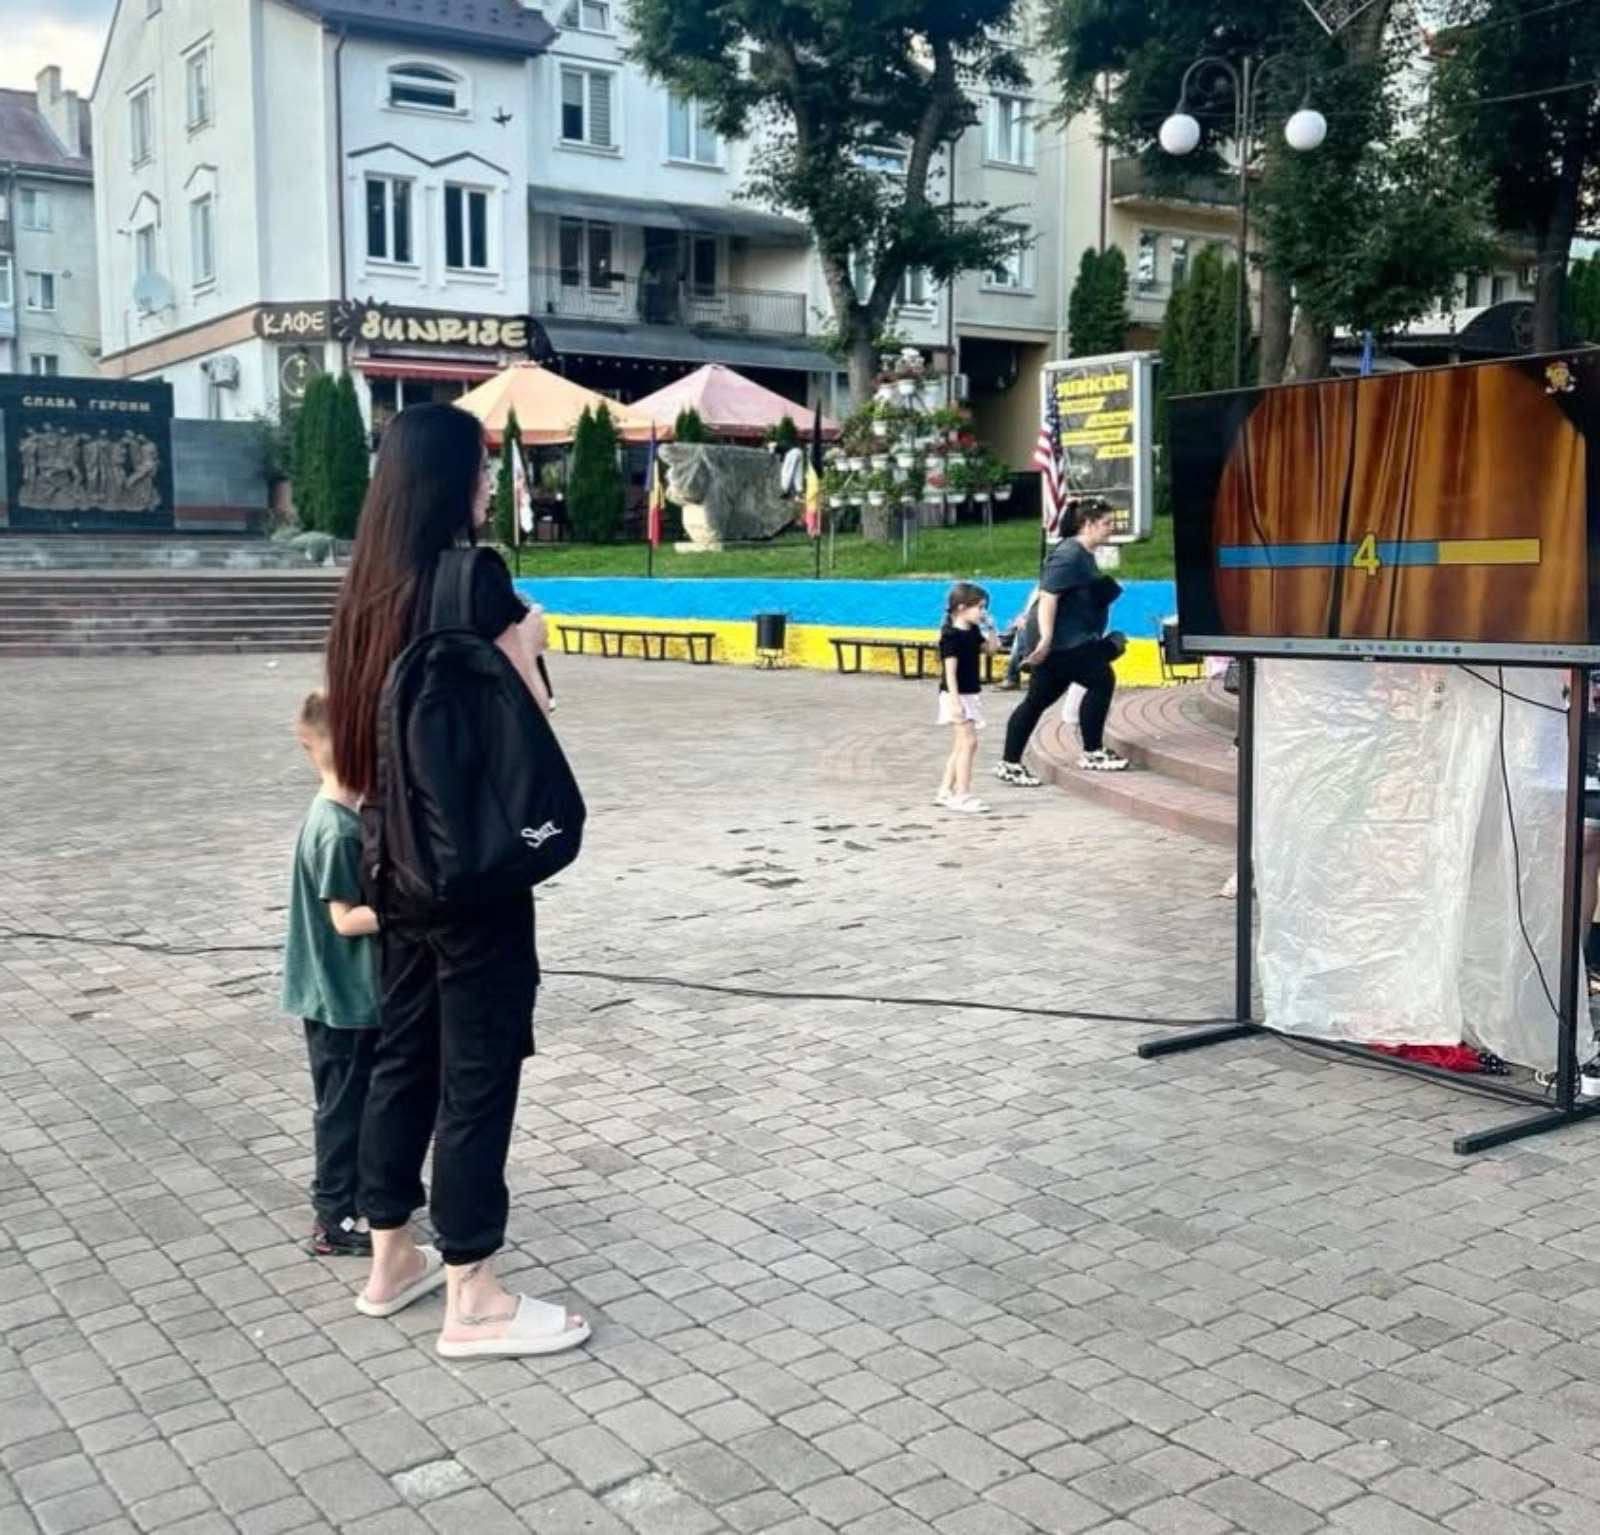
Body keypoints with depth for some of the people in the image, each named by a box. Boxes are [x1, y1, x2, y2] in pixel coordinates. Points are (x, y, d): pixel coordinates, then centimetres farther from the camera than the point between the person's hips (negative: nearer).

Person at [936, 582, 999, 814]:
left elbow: (992, 649, 20)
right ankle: (962, 796, -12)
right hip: (957, 696, -9)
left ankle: (945, 792, 21)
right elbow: (950, 671, -20)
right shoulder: (952, 636, -16)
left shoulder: (973, 632, 10)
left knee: (961, 745, 13)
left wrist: (989, 629, 5)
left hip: (970, 695, 9)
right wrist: (955, 701, -26)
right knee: (968, 742, -14)